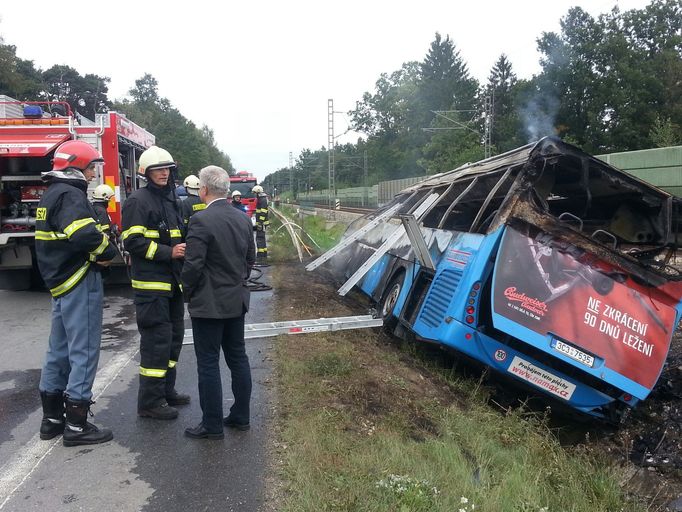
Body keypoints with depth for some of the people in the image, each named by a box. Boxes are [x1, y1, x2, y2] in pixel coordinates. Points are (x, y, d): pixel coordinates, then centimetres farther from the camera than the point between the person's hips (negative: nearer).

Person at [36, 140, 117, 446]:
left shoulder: (51, 194, 16)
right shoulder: (70, 195, -15)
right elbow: (84, 235, -32)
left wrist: (93, 254, 4)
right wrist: (107, 252, -14)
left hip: (61, 282, 10)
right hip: (80, 283, -10)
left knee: (59, 351, 16)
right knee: (84, 351, -3)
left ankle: (52, 419, 28)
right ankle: (76, 426, 5)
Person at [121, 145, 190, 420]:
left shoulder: (170, 199, 16)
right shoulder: (138, 201, -10)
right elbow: (132, 241, -17)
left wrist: (183, 249, 10)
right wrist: (168, 252, -22)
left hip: (172, 281, 9)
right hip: (151, 283, -9)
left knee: (174, 336, 15)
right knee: (157, 340, -5)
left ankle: (166, 390, 28)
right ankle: (150, 402, 6)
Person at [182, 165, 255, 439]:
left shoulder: (201, 221, -18)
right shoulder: (243, 219, 5)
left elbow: (193, 265, -18)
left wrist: (189, 291, -2)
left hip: (209, 304, -7)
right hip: (237, 301, 7)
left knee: (208, 364, 3)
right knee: (238, 358, 15)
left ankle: (212, 425, 12)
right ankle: (240, 416, 25)